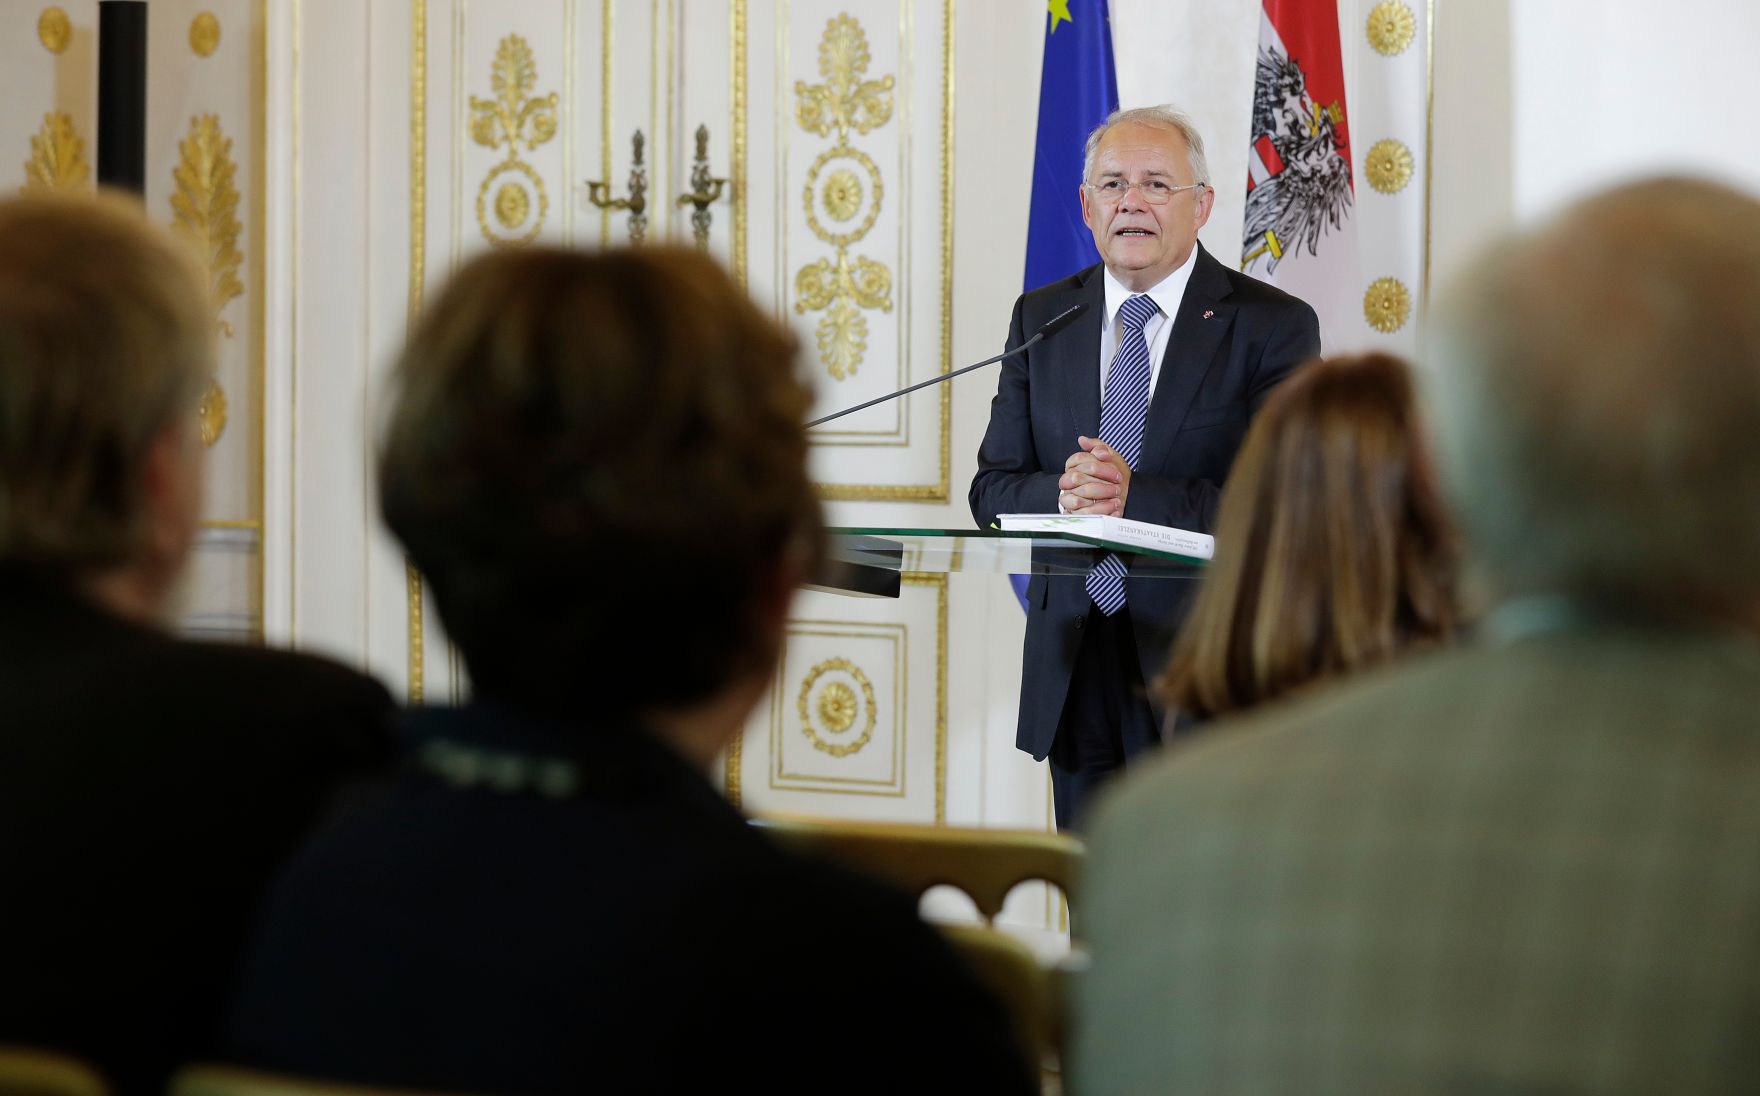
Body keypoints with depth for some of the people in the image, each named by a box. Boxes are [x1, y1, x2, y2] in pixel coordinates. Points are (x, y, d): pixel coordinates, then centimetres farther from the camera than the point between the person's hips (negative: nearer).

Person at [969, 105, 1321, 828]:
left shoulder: (1272, 326, -4)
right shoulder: (1040, 319, 9)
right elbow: (993, 489, 7)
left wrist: (1135, 496, -22)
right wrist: (1063, 495, -16)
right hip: (1073, 671, 4)